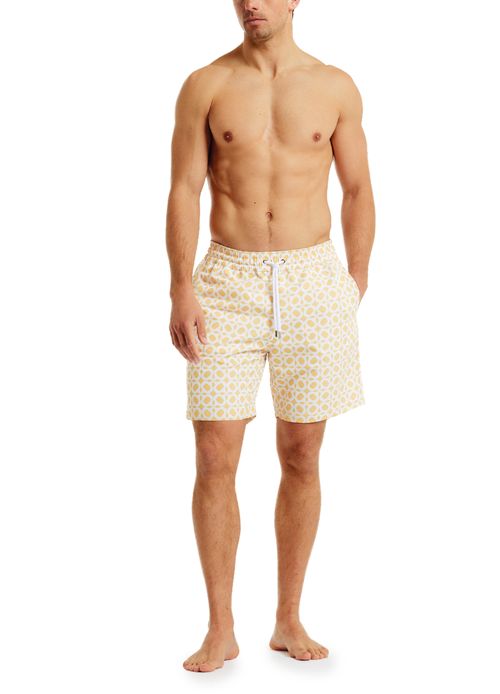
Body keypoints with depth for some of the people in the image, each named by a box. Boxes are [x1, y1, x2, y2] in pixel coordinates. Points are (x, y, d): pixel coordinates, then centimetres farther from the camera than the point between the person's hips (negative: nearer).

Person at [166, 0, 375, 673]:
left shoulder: (336, 87, 6)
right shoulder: (205, 86, 3)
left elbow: (359, 191, 10)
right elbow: (183, 192, 0)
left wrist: (355, 287, 3)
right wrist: (181, 289, -11)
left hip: (312, 278, 1)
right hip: (229, 282, -1)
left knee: (301, 458, 6)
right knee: (214, 459, -4)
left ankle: (289, 621, 20)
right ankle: (221, 630, 10)